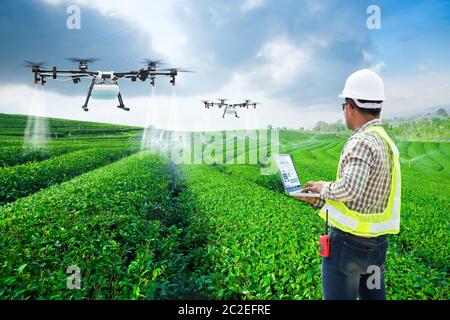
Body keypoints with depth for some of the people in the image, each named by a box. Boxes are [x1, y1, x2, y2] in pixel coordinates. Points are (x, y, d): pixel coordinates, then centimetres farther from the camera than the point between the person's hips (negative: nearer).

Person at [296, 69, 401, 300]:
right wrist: (317, 200, 11)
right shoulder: (386, 142, 10)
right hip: (376, 243, 9)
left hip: (348, 242, -9)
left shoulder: (362, 141, -20)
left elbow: (350, 188, -35)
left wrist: (325, 187, -14)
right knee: (373, 296, 21)